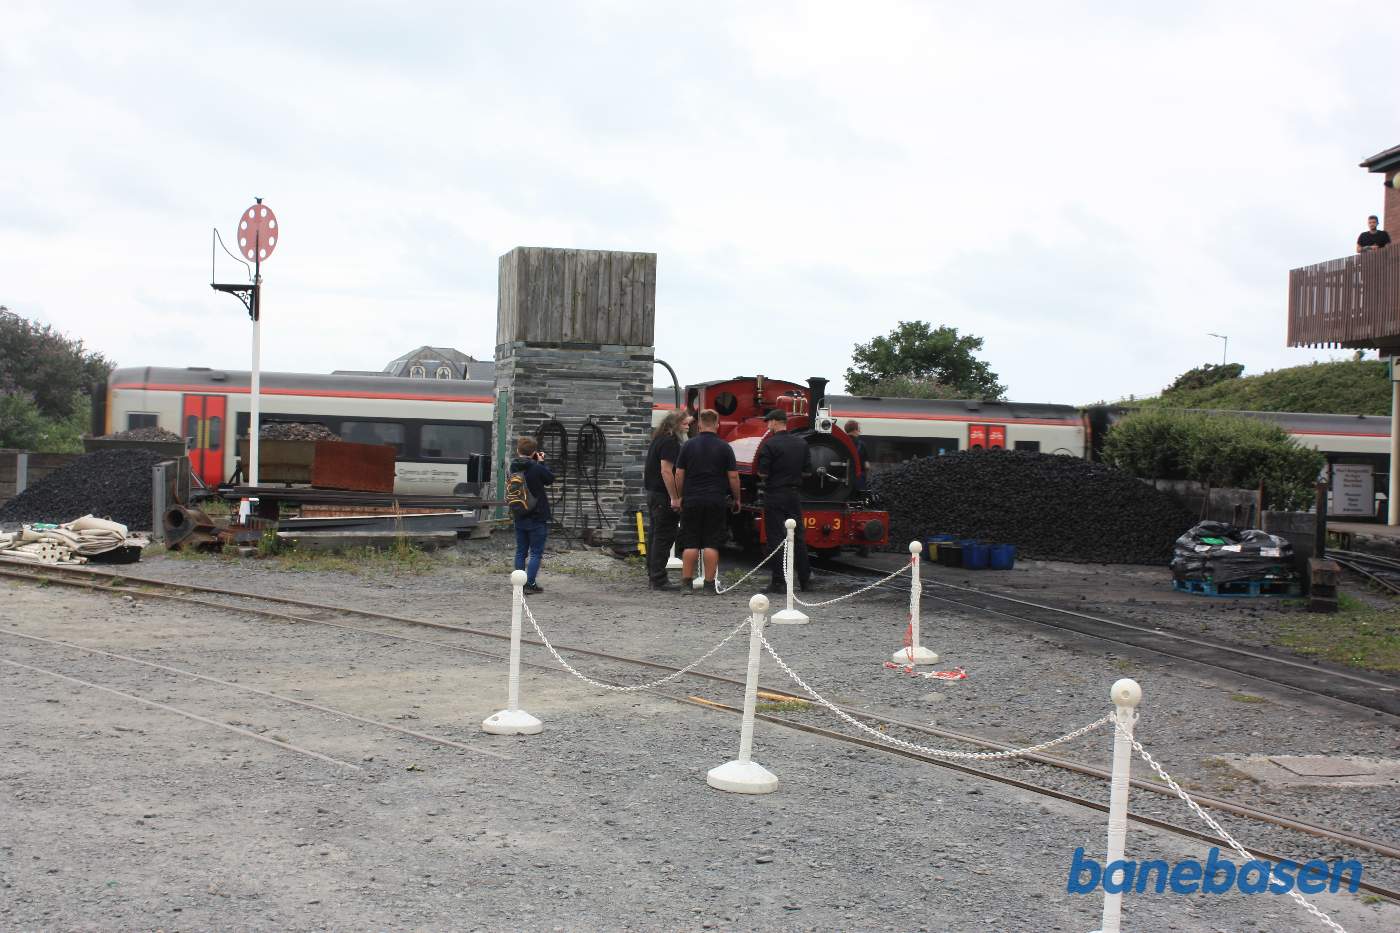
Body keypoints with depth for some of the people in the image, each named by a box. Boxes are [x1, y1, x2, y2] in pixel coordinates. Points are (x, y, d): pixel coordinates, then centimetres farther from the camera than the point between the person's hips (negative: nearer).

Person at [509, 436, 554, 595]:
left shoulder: (514, 467, -1)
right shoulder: (537, 468, -19)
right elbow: (551, 479, -1)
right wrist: (541, 462, 4)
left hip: (519, 517, 6)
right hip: (537, 517, -6)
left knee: (520, 552, 13)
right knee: (536, 553, 2)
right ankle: (530, 584, -2)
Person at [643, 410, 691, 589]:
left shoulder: (659, 439, 14)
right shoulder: (670, 442, -16)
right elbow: (666, 471, -22)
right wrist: (675, 498, -22)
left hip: (652, 493, 11)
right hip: (664, 496, -11)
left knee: (656, 536, 15)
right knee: (664, 537, -8)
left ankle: (652, 575, 21)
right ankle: (658, 579, -9)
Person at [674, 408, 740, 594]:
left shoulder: (689, 445, 2)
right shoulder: (724, 447, -1)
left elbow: (679, 475, 3)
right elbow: (733, 476, -1)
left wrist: (680, 496, 14)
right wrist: (736, 499, 11)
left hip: (691, 501, 1)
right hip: (716, 502, -1)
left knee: (690, 544, 5)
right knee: (711, 544, 1)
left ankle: (687, 583, 3)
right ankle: (709, 584, 1)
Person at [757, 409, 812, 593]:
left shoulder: (769, 445, -13)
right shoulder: (802, 443, 5)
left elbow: (763, 473, -14)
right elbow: (808, 470, 8)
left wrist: (764, 478, 7)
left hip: (774, 496, -5)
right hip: (795, 495, 5)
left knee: (776, 538, -1)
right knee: (799, 536, 12)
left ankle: (779, 582, -2)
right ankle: (805, 579, 17)